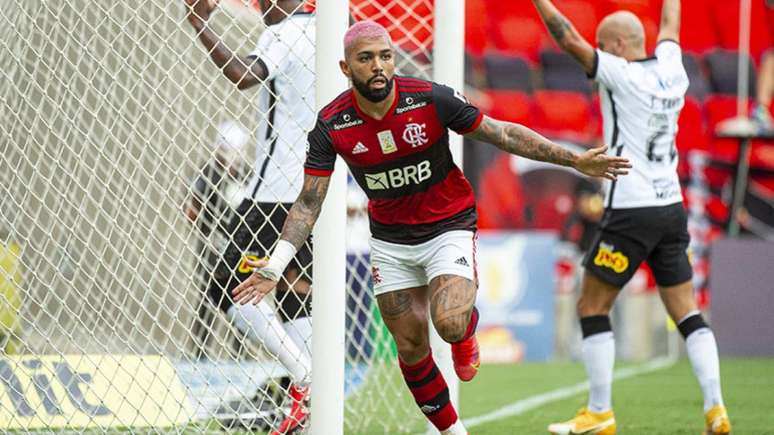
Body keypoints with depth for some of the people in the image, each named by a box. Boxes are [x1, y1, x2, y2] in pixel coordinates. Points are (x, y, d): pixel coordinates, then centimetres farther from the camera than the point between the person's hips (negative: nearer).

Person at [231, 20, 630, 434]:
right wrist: (275, 265, -18)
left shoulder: (431, 99, -20)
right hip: (390, 240, 3)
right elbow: (309, 202, -8)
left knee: (449, 325, -25)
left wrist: (574, 160, -14)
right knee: (411, 347, 5)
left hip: (449, 226, -3)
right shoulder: (331, 124, -15)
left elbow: (503, 133, -10)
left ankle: (468, 328, 13)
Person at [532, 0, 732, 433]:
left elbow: (570, 39, -15)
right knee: (688, 313, 7)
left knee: (592, 308, 3)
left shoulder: (622, 74, -11)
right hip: (672, 208, 7)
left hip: (631, 212, -7)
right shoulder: (672, 71, 8)